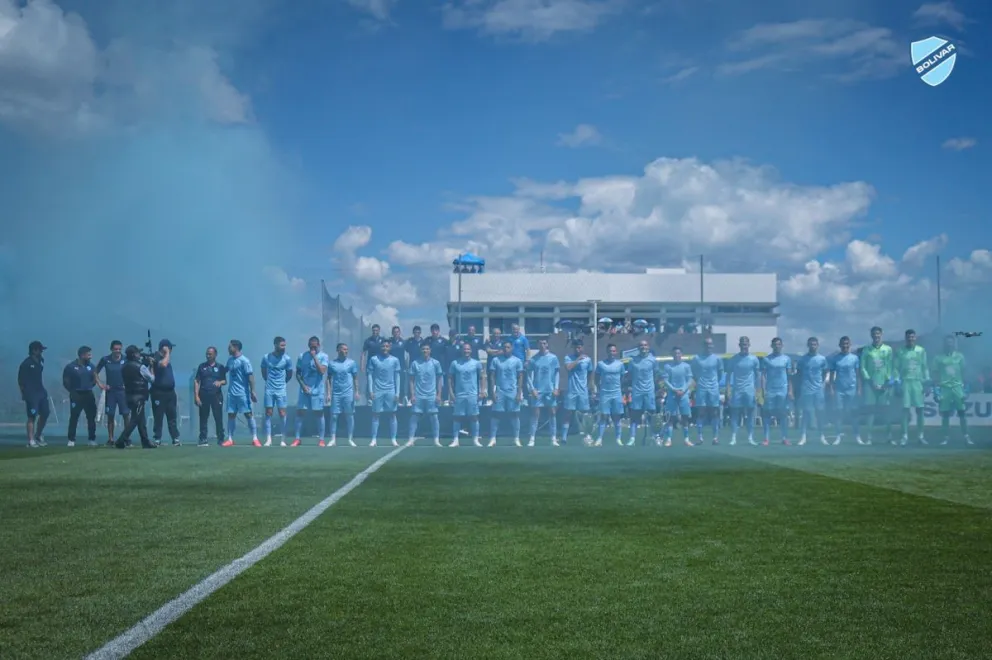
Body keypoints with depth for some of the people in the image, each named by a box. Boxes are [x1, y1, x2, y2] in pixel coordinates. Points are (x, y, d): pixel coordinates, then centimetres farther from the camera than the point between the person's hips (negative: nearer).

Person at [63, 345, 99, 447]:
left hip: (88, 395, 4)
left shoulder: (90, 366, 7)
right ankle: (71, 440, 4)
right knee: (74, 418, -1)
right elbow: (66, 382, -3)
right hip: (76, 396, -4)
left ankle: (92, 439, 10)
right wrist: (73, 391, -7)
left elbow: (94, 379, 17)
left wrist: (90, 387, 2)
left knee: (91, 417, 3)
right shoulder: (71, 367, -7)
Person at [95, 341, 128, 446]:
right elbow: (95, 372, 12)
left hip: (123, 391, -1)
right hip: (110, 391, 1)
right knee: (110, 416, 5)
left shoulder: (126, 360, -3)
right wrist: (100, 384, 3)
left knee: (126, 415, -5)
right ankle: (110, 439, 12)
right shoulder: (105, 359, 0)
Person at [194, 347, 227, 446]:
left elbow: (225, 381, 9)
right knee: (203, 418, 1)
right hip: (204, 396, 1)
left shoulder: (220, 367, 9)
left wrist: (220, 382, -16)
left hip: (217, 396, 0)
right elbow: (196, 381, 6)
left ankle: (221, 439, 4)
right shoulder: (202, 366, 9)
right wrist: (196, 396, -3)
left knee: (218, 418, -2)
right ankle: (202, 439, 4)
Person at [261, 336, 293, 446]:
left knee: (282, 413, -2)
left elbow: (289, 374, 8)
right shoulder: (266, 358, -1)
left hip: (281, 390, -1)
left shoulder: (287, 359, -4)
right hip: (269, 390, 1)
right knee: (268, 413, 1)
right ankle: (268, 439, 4)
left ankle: (283, 439, 2)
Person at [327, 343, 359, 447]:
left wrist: (356, 392, -1)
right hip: (336, 393, 0)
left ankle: (350, 439, 9)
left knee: (349, 416, 2)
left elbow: (355, 378, 6)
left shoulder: (351, 363, 4)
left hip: (348, 393, 0)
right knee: (334, 416, -1)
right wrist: (328, 393, 2)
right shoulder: (332, 364, 5)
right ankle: (333, 439, 4)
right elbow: (329, 379, 9)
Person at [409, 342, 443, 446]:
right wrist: (412, 395, -2)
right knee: (414, 417, -1)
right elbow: (411, 380, 5)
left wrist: (439, 395, -1)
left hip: (431, 395, 0)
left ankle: (436, 440, 5)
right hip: (418, 395, 0)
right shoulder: (415, 363, 2)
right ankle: (411, 439, 3)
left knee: (434, 417, 0)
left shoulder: (435, 363, 2)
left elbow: (439, 380, 5)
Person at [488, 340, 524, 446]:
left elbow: (520, 378, 2)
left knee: (514, 415, 2)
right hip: (499, 391, 0)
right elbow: (492, 376, 4)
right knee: (496, 414, -2)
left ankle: (516, 439, 9)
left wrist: (519, 393, -5)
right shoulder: (495, 360, 2)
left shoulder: (517, 361, 2)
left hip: (513, 392, 0)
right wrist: (493, 391, -3)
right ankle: (492, 439, 1)